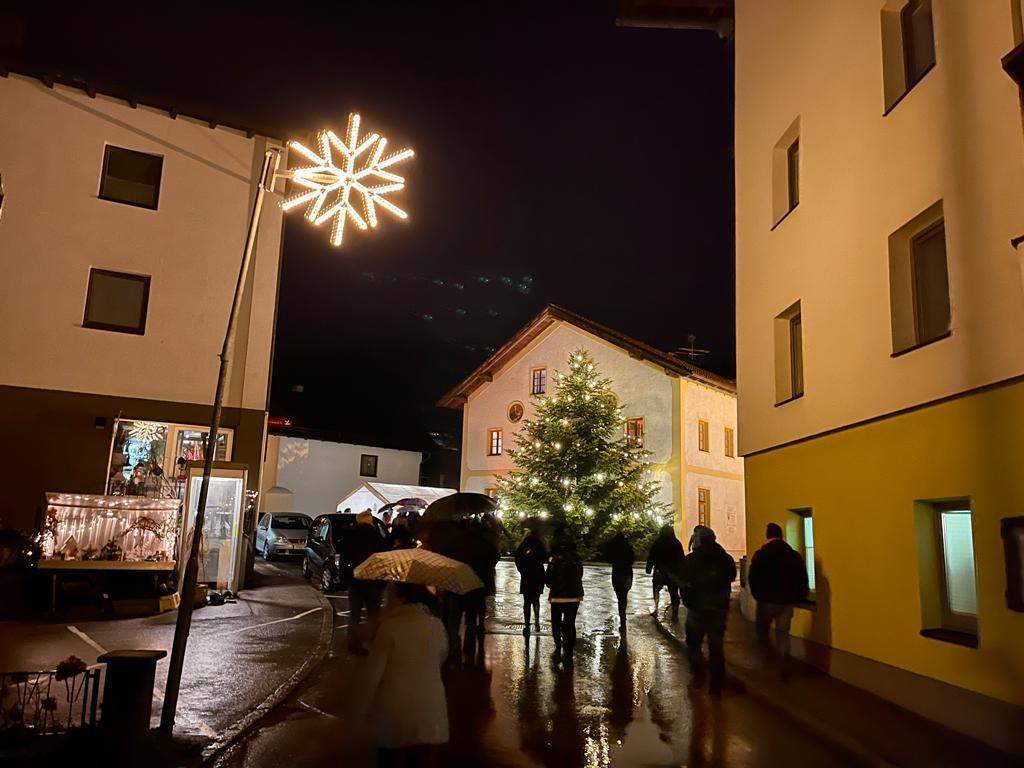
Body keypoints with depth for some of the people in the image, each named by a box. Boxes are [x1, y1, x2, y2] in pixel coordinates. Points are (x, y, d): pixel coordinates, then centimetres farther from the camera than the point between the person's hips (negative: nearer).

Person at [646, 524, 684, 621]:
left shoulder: (657, 543, -7)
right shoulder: (677, 543, 0)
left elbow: (651, 557, -6)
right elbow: (682, 558, 4)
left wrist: (649, 568, 3)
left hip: (660, 571, -1)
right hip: (674, 572, 1)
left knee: (656, 588, 19)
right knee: (674, 592, 7)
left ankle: (656, 608, 7)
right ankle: (675, 614, 6)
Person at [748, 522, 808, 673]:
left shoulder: (760, 555, -10)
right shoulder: (795, 555, 1)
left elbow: (752, 578, -10)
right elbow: (803, 578, 2)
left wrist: (758, 595, 5)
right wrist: (799, 597, 11)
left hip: (766, 600, -3)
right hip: (787, 601, 3)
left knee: (762, 631, 16)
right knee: (783, 633, 8)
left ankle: (764, 661, 13)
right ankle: (784, 663, -5)